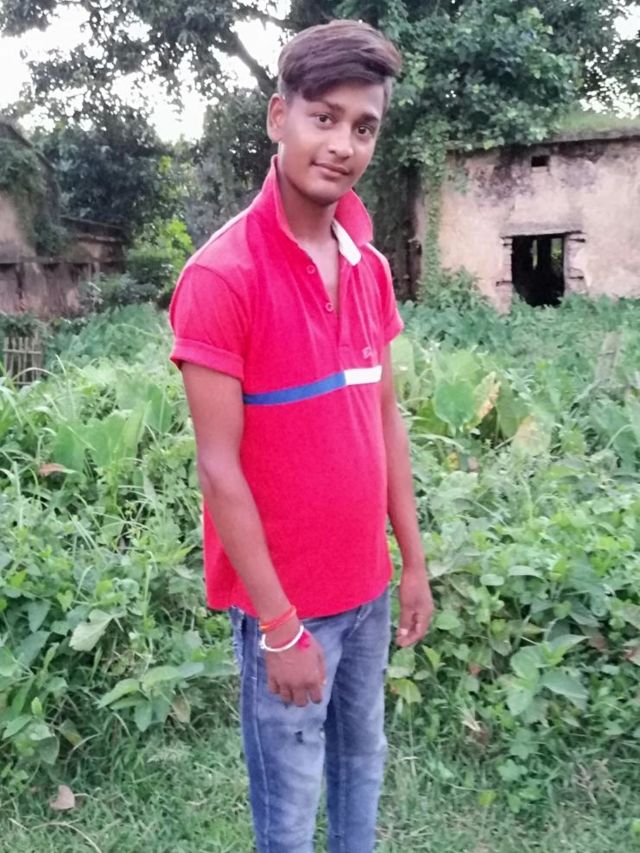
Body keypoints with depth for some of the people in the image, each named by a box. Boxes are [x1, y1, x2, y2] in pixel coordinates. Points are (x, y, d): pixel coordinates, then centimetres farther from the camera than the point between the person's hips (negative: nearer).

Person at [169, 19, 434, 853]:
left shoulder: (370, 267, 3)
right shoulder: (221, 276, -18)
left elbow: (386, 420, 7)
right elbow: (219, 467, -18)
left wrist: (414, 561, 7)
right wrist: (278, 624, -16)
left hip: (368, 586, 6)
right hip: (284, 599, -6)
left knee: (364, 761, 24)